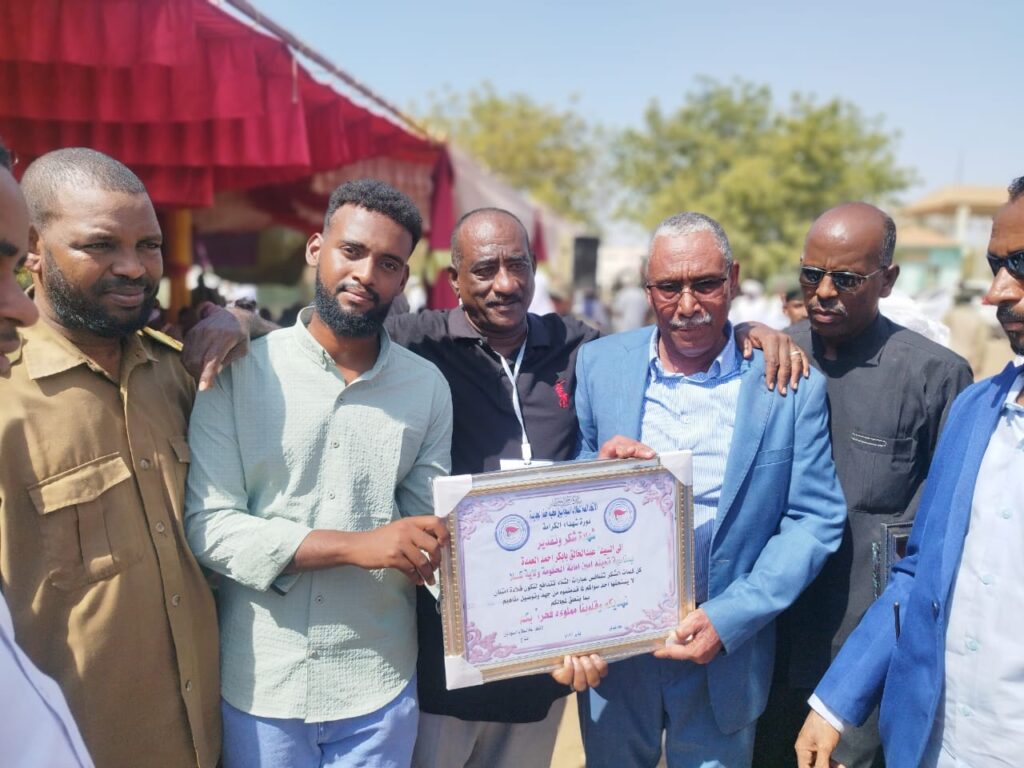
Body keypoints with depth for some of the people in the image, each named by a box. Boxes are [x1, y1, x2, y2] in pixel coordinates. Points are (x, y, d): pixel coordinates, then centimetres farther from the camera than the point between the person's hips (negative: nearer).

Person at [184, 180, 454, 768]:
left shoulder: (427, 387, -2)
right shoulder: (239, 371, -8)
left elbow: (429, 531, -1)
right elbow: (209, 526, -13)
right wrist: (358, 545, -21)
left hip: (381, 686, 2)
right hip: (259, 684, -1)